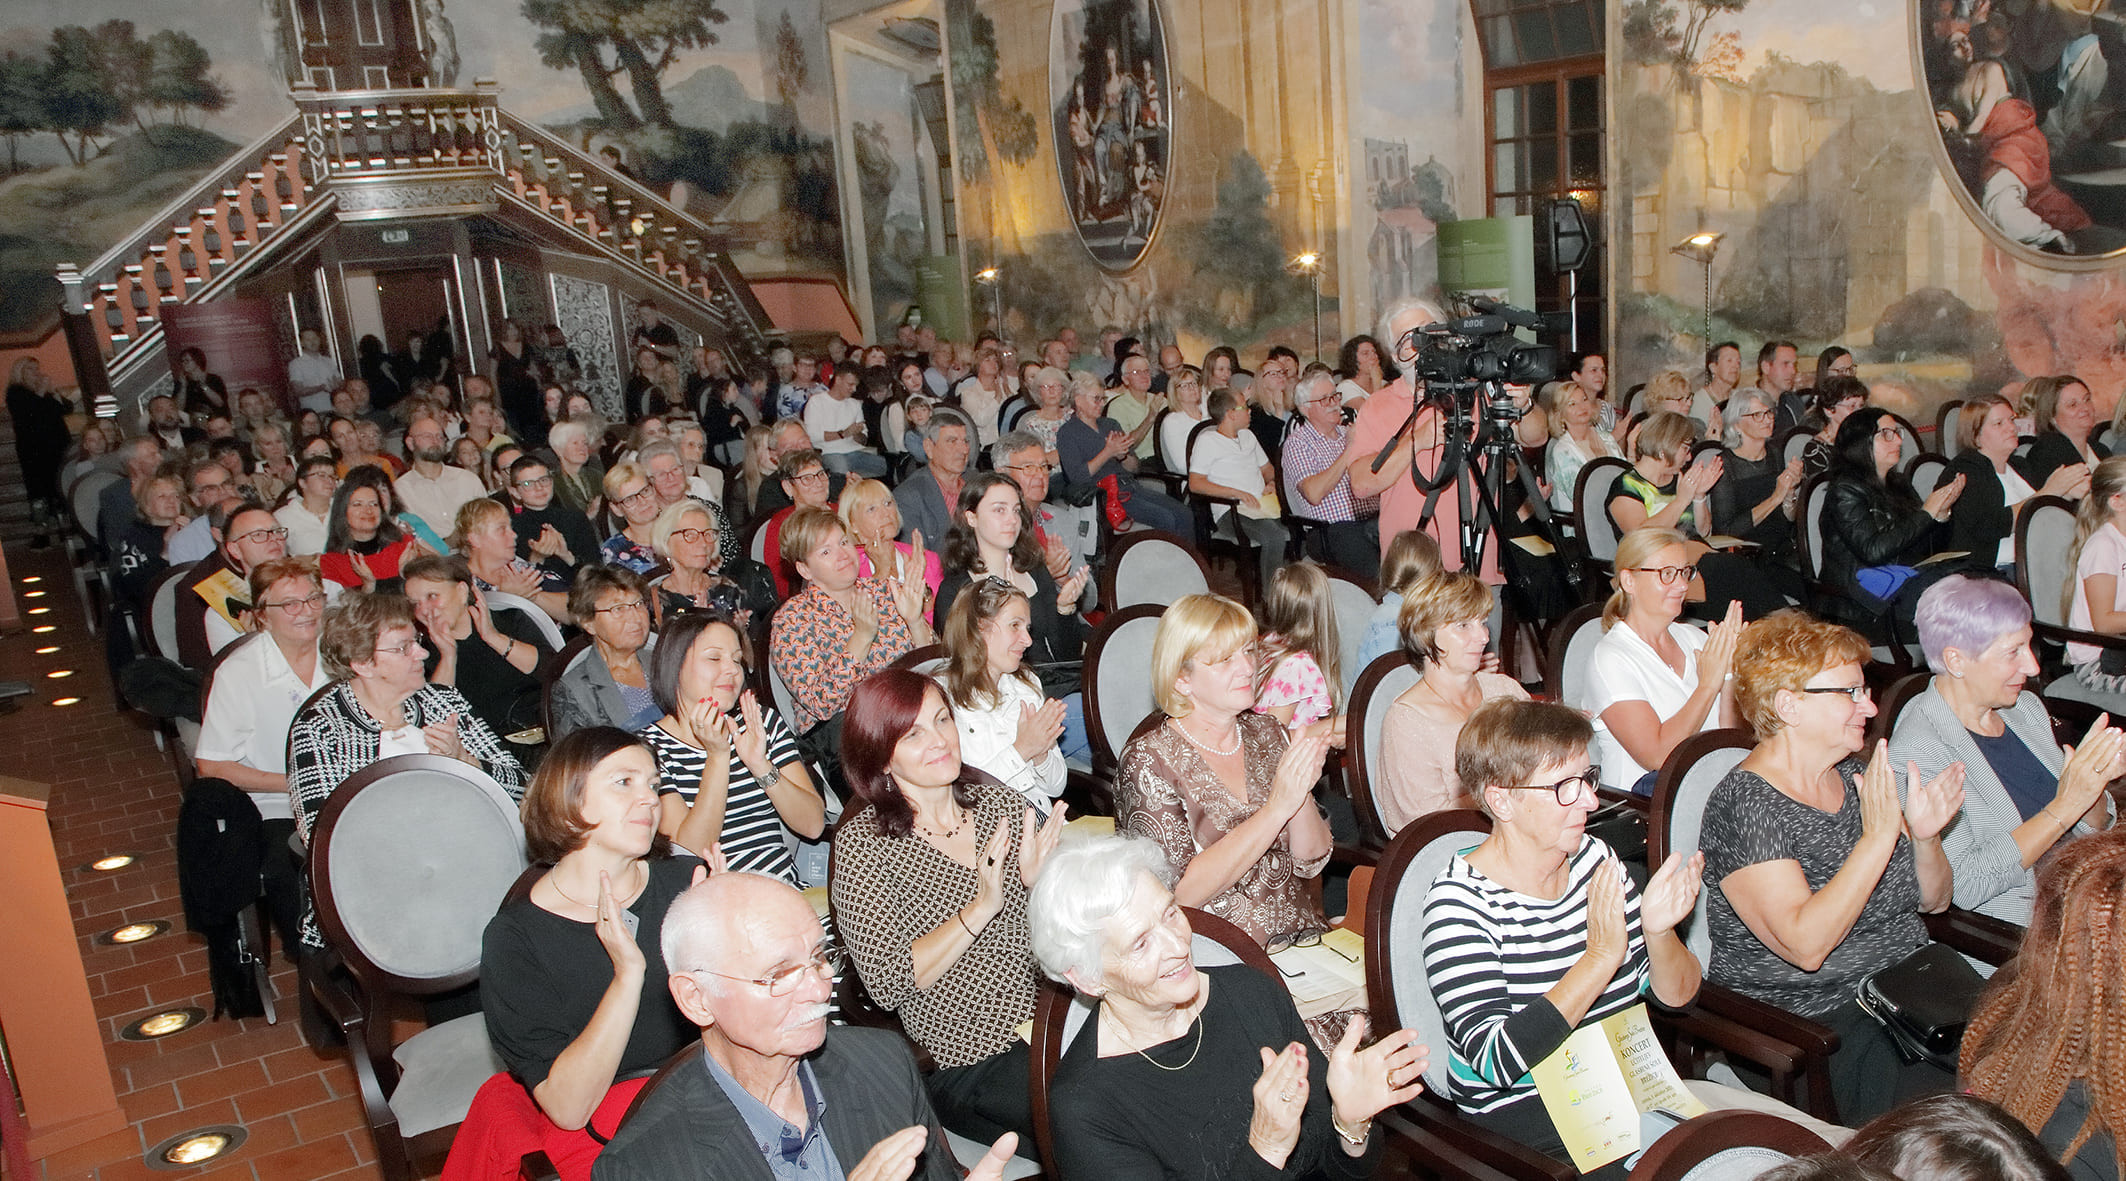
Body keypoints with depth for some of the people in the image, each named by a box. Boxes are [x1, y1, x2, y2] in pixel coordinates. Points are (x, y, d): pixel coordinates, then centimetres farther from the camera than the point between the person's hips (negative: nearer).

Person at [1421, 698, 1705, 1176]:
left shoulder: (1593, 858, 2)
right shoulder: (1460, 902, -16)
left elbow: (1676, 994, 8)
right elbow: (1498, 1060, -25)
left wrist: (1659, 931, -14)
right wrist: (1601, 956, -26)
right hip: (1525, 1120, -6)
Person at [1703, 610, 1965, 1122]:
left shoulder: (1858, 777, 9)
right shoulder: (1743, 804, -15)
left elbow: (1932, 901, 16)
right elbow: (1805, 945, -25)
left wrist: (1925, 838, -6)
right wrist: (1878, 836, -26)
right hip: (1805, 1023, -8)